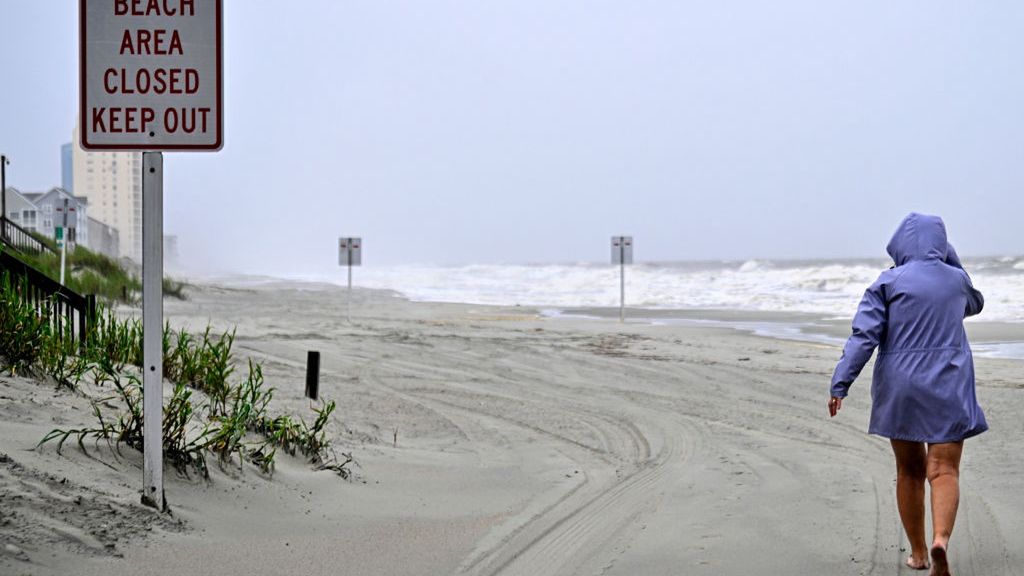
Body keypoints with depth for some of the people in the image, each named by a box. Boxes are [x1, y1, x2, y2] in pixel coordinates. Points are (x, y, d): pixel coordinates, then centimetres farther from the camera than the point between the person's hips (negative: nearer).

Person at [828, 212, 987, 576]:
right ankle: (940, 539, -30)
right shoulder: (956, 279, 6)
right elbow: (974, 304, 31)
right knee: (944, 471, -5)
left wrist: (840, 385, -13)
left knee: (909, 471, 14)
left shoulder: (888, 283, -4)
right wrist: (948, 260, 29)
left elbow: (863, 337, -12)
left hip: (901, 389, -1)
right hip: (948, 389, 1)